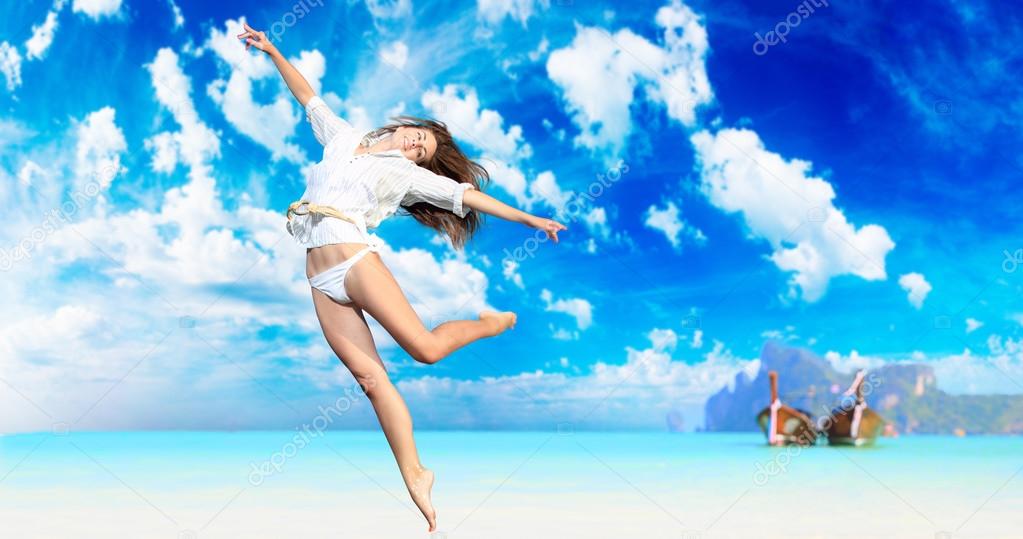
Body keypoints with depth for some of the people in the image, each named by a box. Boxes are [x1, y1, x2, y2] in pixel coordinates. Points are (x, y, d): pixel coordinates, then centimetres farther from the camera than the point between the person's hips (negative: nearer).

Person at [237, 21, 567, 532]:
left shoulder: (407, 175, 10)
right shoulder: (343, 137, 20)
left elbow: (466, 195, 6)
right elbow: (308, 96, 28)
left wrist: (529, 219, 4)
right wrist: (271, 50, 27)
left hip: (354, 261, -3)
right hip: (320, 278, 3)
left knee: (425, 347, -15)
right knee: (370, 377, -5)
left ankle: (491, 323, 16)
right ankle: (414, 475, -1)